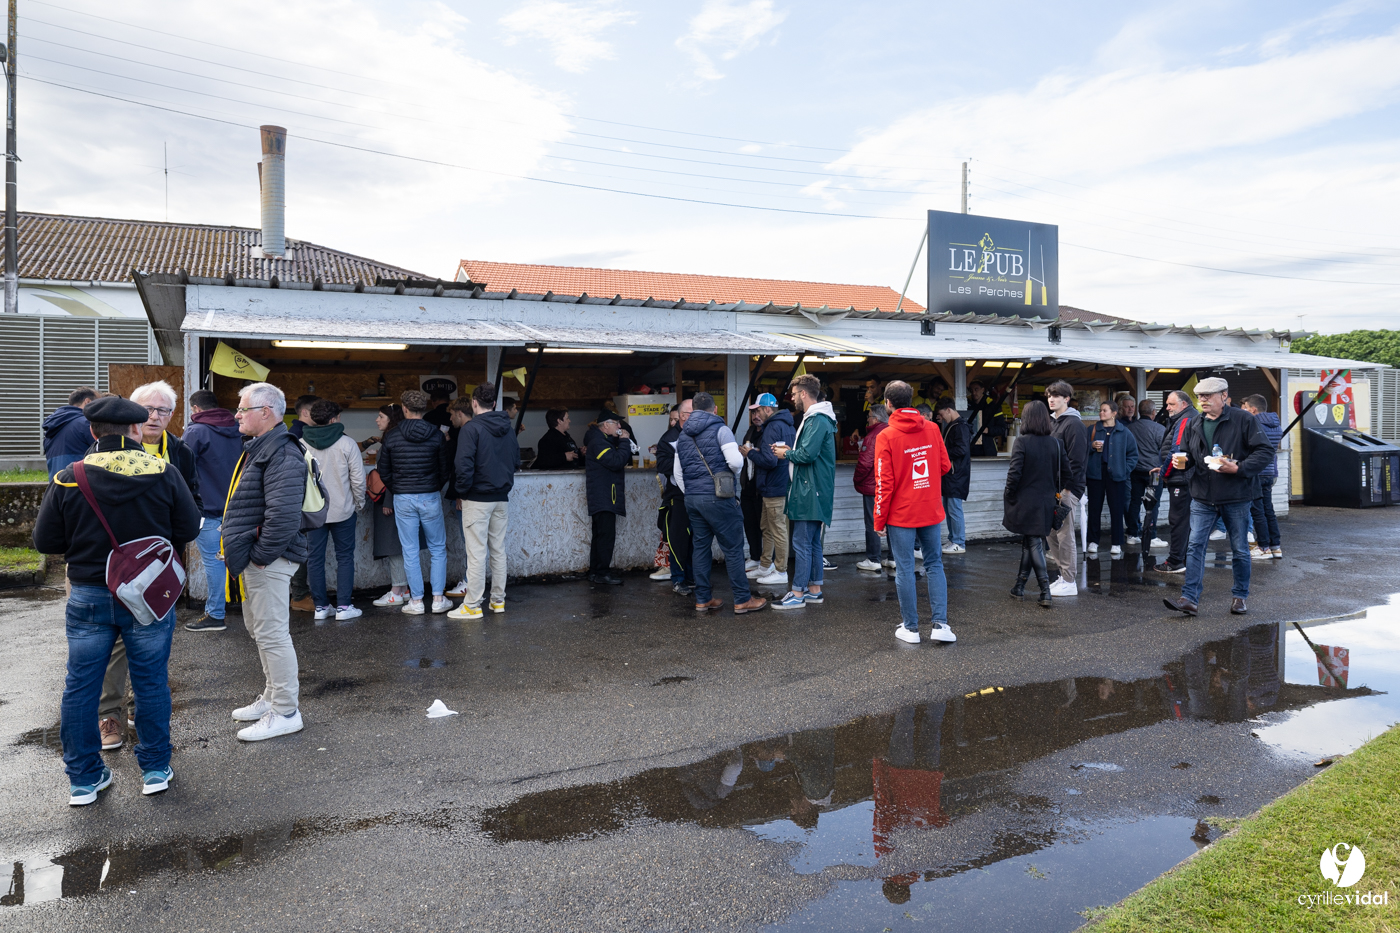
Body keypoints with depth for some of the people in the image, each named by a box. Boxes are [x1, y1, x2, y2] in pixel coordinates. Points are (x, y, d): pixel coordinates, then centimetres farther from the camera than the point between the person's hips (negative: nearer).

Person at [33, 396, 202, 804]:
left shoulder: (68, 479, -7)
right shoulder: (164, 474, -9)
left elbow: (46, 541, -2)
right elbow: (189, 530, -5)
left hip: (88, 597, 1)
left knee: (81, 686, 13)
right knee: (151, 682, 11)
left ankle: (83, 778, 21)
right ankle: (155, 769, 21)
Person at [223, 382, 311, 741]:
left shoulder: (282, 455, -20)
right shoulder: (257, 448, 16)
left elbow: (284, 515, -29)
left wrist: (261, 555, -21)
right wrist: (238, 551, 17)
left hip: (268, 561, -11)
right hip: (251, 557, 11)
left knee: (271, 634, -5)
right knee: (259, 630, 20)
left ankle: (286, 713, 4)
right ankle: (273, 696, 34)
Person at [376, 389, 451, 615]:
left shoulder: (391, 437, -4)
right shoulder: (437, 436, -5)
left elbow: (383, 471, 2)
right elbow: (445, 469, 1)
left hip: (403, 499, 0)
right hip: (430, 497, 0)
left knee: (410, 552, 6)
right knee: (438, 549, 11)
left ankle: (416, 601, 10)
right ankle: (438, 598, 9)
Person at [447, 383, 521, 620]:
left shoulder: (472, 428, -13)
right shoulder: (508, 428, 7)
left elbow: (464, 465, -20)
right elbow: (516, 461, 14)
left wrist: (463, 489, -7)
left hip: (478, 498, -6)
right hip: (502, 498, 6)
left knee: (476, 552, -3)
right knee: (498, 550, 13)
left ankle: (472, 605, 1)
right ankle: (498, 600, 20)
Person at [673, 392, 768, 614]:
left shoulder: (683, 436, 14)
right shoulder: (720, 429, -6)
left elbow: (677, 473, 16)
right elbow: (736, 462, -17)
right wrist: (735, 473, 4)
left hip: (692, 499, 6)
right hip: (718, 498, -6)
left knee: (700, 547, 12)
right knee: (733, 548, 0)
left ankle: (703, 599, 17)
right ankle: (742, 600, 4)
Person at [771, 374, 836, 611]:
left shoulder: (817, 421, -16)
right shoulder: (813, 418, 18)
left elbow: (808, 454, -25)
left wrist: (786, 454, -9)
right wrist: (790, 450, 9)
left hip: (810, 491, -11)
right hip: (810, 490, 11)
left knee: (801, 543, -7)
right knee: (813, 542, 15)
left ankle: (798, 594, -2)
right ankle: (814, 589, 22)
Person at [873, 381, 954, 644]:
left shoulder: (886, 436, -12)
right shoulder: (932, 428, -1)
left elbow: (884, 483, -13)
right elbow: (945, 466, 5)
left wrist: (879, 521, -5)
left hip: (901, 514, -4)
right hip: (931, 511, 4)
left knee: (904, 569, 4)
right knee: (934, 565, 13)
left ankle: (910, 628, 11)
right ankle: (939, 624, 9)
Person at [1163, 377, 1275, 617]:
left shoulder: (1244, 419, -7)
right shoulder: (1195, 424, 9)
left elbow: (1266, 452, -10)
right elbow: (1188, 453, 21)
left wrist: (1238, 468, -21)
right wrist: (1182, 459, -2)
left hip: (1236, 498, -4)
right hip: (1202, 498, 4)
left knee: (1239, 550, 9)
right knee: (1195, 546, -4)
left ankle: (1240, 596, 25)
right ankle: (1190, 598, -5)